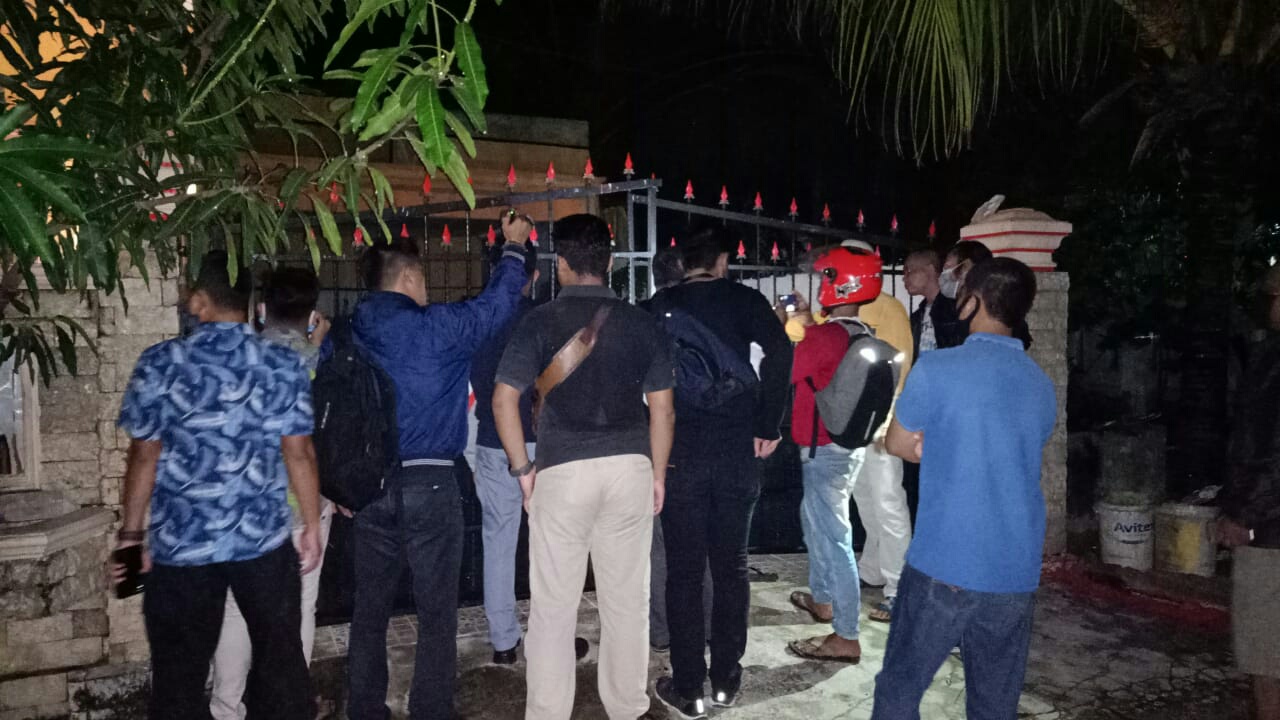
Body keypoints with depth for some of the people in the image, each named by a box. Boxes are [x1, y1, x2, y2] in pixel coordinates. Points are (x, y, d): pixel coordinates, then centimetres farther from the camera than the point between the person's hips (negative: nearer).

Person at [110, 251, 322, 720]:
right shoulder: (283, 365, -4)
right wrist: (312, 526, 5)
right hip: (263, 539, 1)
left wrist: (131, 532, 4)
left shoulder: (160, 363, -6)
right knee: (281, 660, 14)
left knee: (180, 673, 13)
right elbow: (298, 454, -4)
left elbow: (145, 456, -5)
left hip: (181, 542, 0)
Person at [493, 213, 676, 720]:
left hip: (563, 471, -2)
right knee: (627, 598, 13)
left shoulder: (540, 322, -4)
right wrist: (658, 473, 13)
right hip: (630, 468, 3)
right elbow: (662, 408, 3)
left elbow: (503, 400, -8)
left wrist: (522, 469, 1)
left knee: (553, 604, 8)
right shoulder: (641, 323, 2)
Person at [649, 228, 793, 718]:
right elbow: (779, 350, -14)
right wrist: (767, 426, -7)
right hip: (737, 449, 0)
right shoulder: (744, 300, 2)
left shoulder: (662, 305, 6)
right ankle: (726, 679, 22)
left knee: (684, 571, 6)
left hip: (680, 451, 0)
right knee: (731, 565, 12)